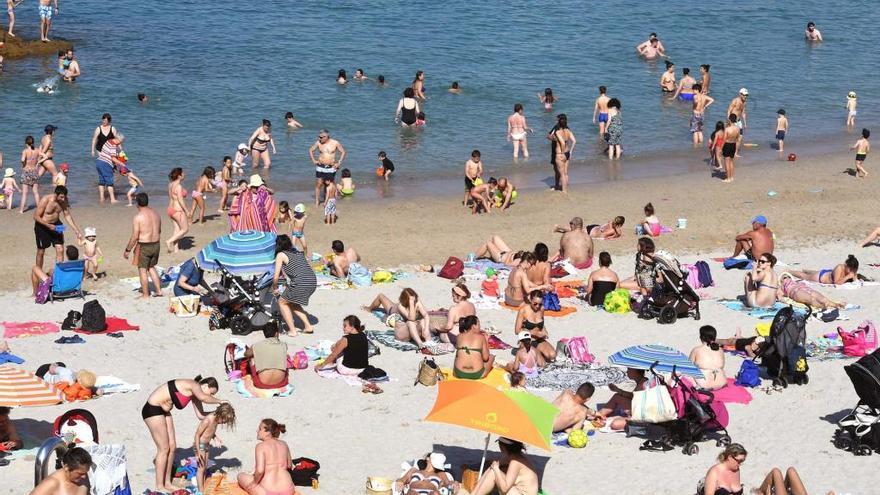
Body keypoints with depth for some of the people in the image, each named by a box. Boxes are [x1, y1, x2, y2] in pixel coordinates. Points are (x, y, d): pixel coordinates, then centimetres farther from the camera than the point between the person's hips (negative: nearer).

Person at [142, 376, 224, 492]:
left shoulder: (194, 394, 9)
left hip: (163, 411, 10)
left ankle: (167, 483, 18)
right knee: (164, 449, -6)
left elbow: (200, 415, 9)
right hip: (152, 409, -10)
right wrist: (219, 401, -26)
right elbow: (203, 398, -39)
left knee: (172, 447, 9)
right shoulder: (194, 385, -18)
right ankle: (159, 486, 1)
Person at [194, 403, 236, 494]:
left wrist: (215, 437, -5)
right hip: (200, 445, -9)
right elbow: (197, 435, -22)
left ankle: (203, 489, 20)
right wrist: (198, 451, -23)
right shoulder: (207, 420, -27)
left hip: (207, 445, 9)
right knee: (201, 468, -6)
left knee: (205, 468, 13)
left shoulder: (215, 419, -2)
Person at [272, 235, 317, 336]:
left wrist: (275, 288, 18)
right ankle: (308, 326, 22)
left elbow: (276, 277, 1)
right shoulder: (298, 253, 23)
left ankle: (292, 330, 9)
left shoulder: (281, 255, 3)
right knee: (292, 303, 27)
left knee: (282, 302, 15)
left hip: (301, 283, -7)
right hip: (313, 282, 7)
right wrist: (288, 284, 34)